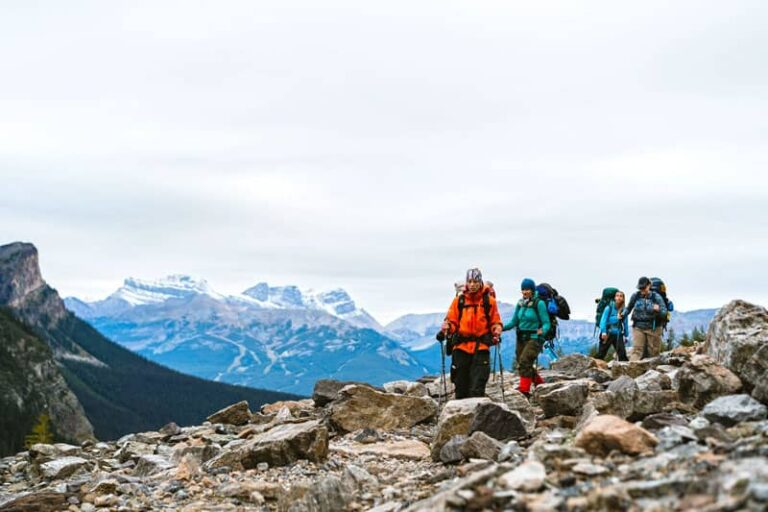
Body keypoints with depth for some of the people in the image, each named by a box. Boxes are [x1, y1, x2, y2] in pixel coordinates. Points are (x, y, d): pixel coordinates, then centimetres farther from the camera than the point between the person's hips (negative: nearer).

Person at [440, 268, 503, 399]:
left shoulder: (489, 301, 5)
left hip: (481, 348, -2)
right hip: (461, 347, 2)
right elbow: (452, 321, 8)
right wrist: (447, 327, -14)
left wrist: (497, 329, -11)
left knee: (477, 387, -9)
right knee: (461, 385, 7)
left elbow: (495, 322, 10)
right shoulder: (458, 300, 7)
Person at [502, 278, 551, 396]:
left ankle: (524, 390, -18)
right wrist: (501, 327, -6)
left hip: (534, 339, -7)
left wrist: (542, 331, -31)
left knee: (524, 362, -21)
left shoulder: (539, 303, -9)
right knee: (523, 365, 12)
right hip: (521, 338, 7)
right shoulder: (520, 304, 8)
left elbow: (547, 323, -10)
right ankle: (541, 384, 31)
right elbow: (514, 322, 10)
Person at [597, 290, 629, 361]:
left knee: (622, 354, -6)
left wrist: (625, 335, 8)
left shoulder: (624, 310, 2)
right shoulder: (609, 307, -7)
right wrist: (603, 332, -20)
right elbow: (603, 320, -10)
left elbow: (625, 323, 10)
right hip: (608, 334, -3)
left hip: (618, 335, 3)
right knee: (601, 354, 3)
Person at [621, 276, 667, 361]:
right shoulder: (635, 296, 1)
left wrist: (658, 310, -30)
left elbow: (664, 313, -9)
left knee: (653, 350, 4)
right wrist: (623, 314, 0)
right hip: (638, 327, 1)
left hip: (653, 328, -1)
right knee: (637, 349, -10)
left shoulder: (656, 297, -6)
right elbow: (629, 308, 17)